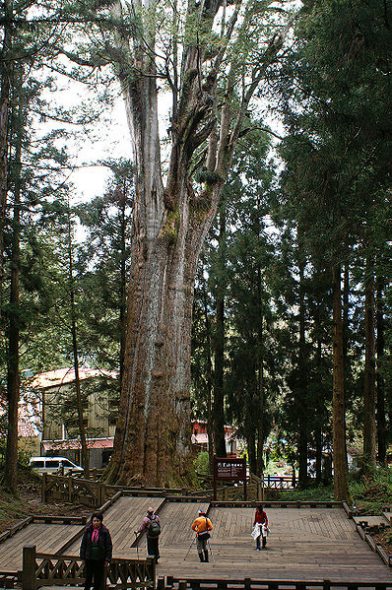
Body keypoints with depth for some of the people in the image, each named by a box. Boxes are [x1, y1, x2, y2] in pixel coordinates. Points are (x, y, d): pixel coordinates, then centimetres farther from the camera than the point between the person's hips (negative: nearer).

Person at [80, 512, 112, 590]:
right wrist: (83, 556, 1)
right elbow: (83, 544, 4)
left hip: (100, 559, -1)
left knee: (98, 577, 7)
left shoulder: (104, 532, -8)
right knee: (88, 576, 10)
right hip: (89, 558, 2)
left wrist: (107, 559, -7)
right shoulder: (88, 530, -3)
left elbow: (108, 546, -5)